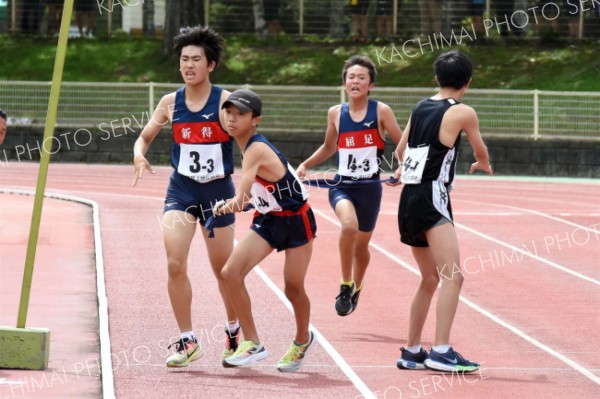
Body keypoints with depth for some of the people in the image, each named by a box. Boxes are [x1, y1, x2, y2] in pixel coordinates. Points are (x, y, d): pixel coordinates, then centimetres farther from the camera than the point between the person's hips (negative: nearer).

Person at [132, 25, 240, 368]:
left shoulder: (226, 101, -9)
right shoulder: (171, 103, 2)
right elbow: (146, 136, 15)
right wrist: (139, 154, -8)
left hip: (218, 189, -2)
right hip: (181, 188, 2)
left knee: (223, 268, 10)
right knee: (175, 264, -14)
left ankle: (235, 329, 37)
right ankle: (188, 342, -2)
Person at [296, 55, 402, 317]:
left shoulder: (381, 112, -4)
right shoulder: (336, 113, 3)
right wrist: (305, 165, 8)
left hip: (370, 187, 0)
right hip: (342, 185, 0)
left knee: (361, 245, 14)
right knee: (349, 226, -31)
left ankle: (356, 288, 44)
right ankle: (346, 286, -15)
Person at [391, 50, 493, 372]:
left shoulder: (420, 108, 15)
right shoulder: (463, 113, -4)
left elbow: (400, 150, 31)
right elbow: (481, 152, 15)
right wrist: (483, 164, 40)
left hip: (408, 200, 8)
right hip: (431, 200, -8)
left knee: (431, 278, 19)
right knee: (453, 275, -15)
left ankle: (412, 352, 25)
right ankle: (441, 351, -28)